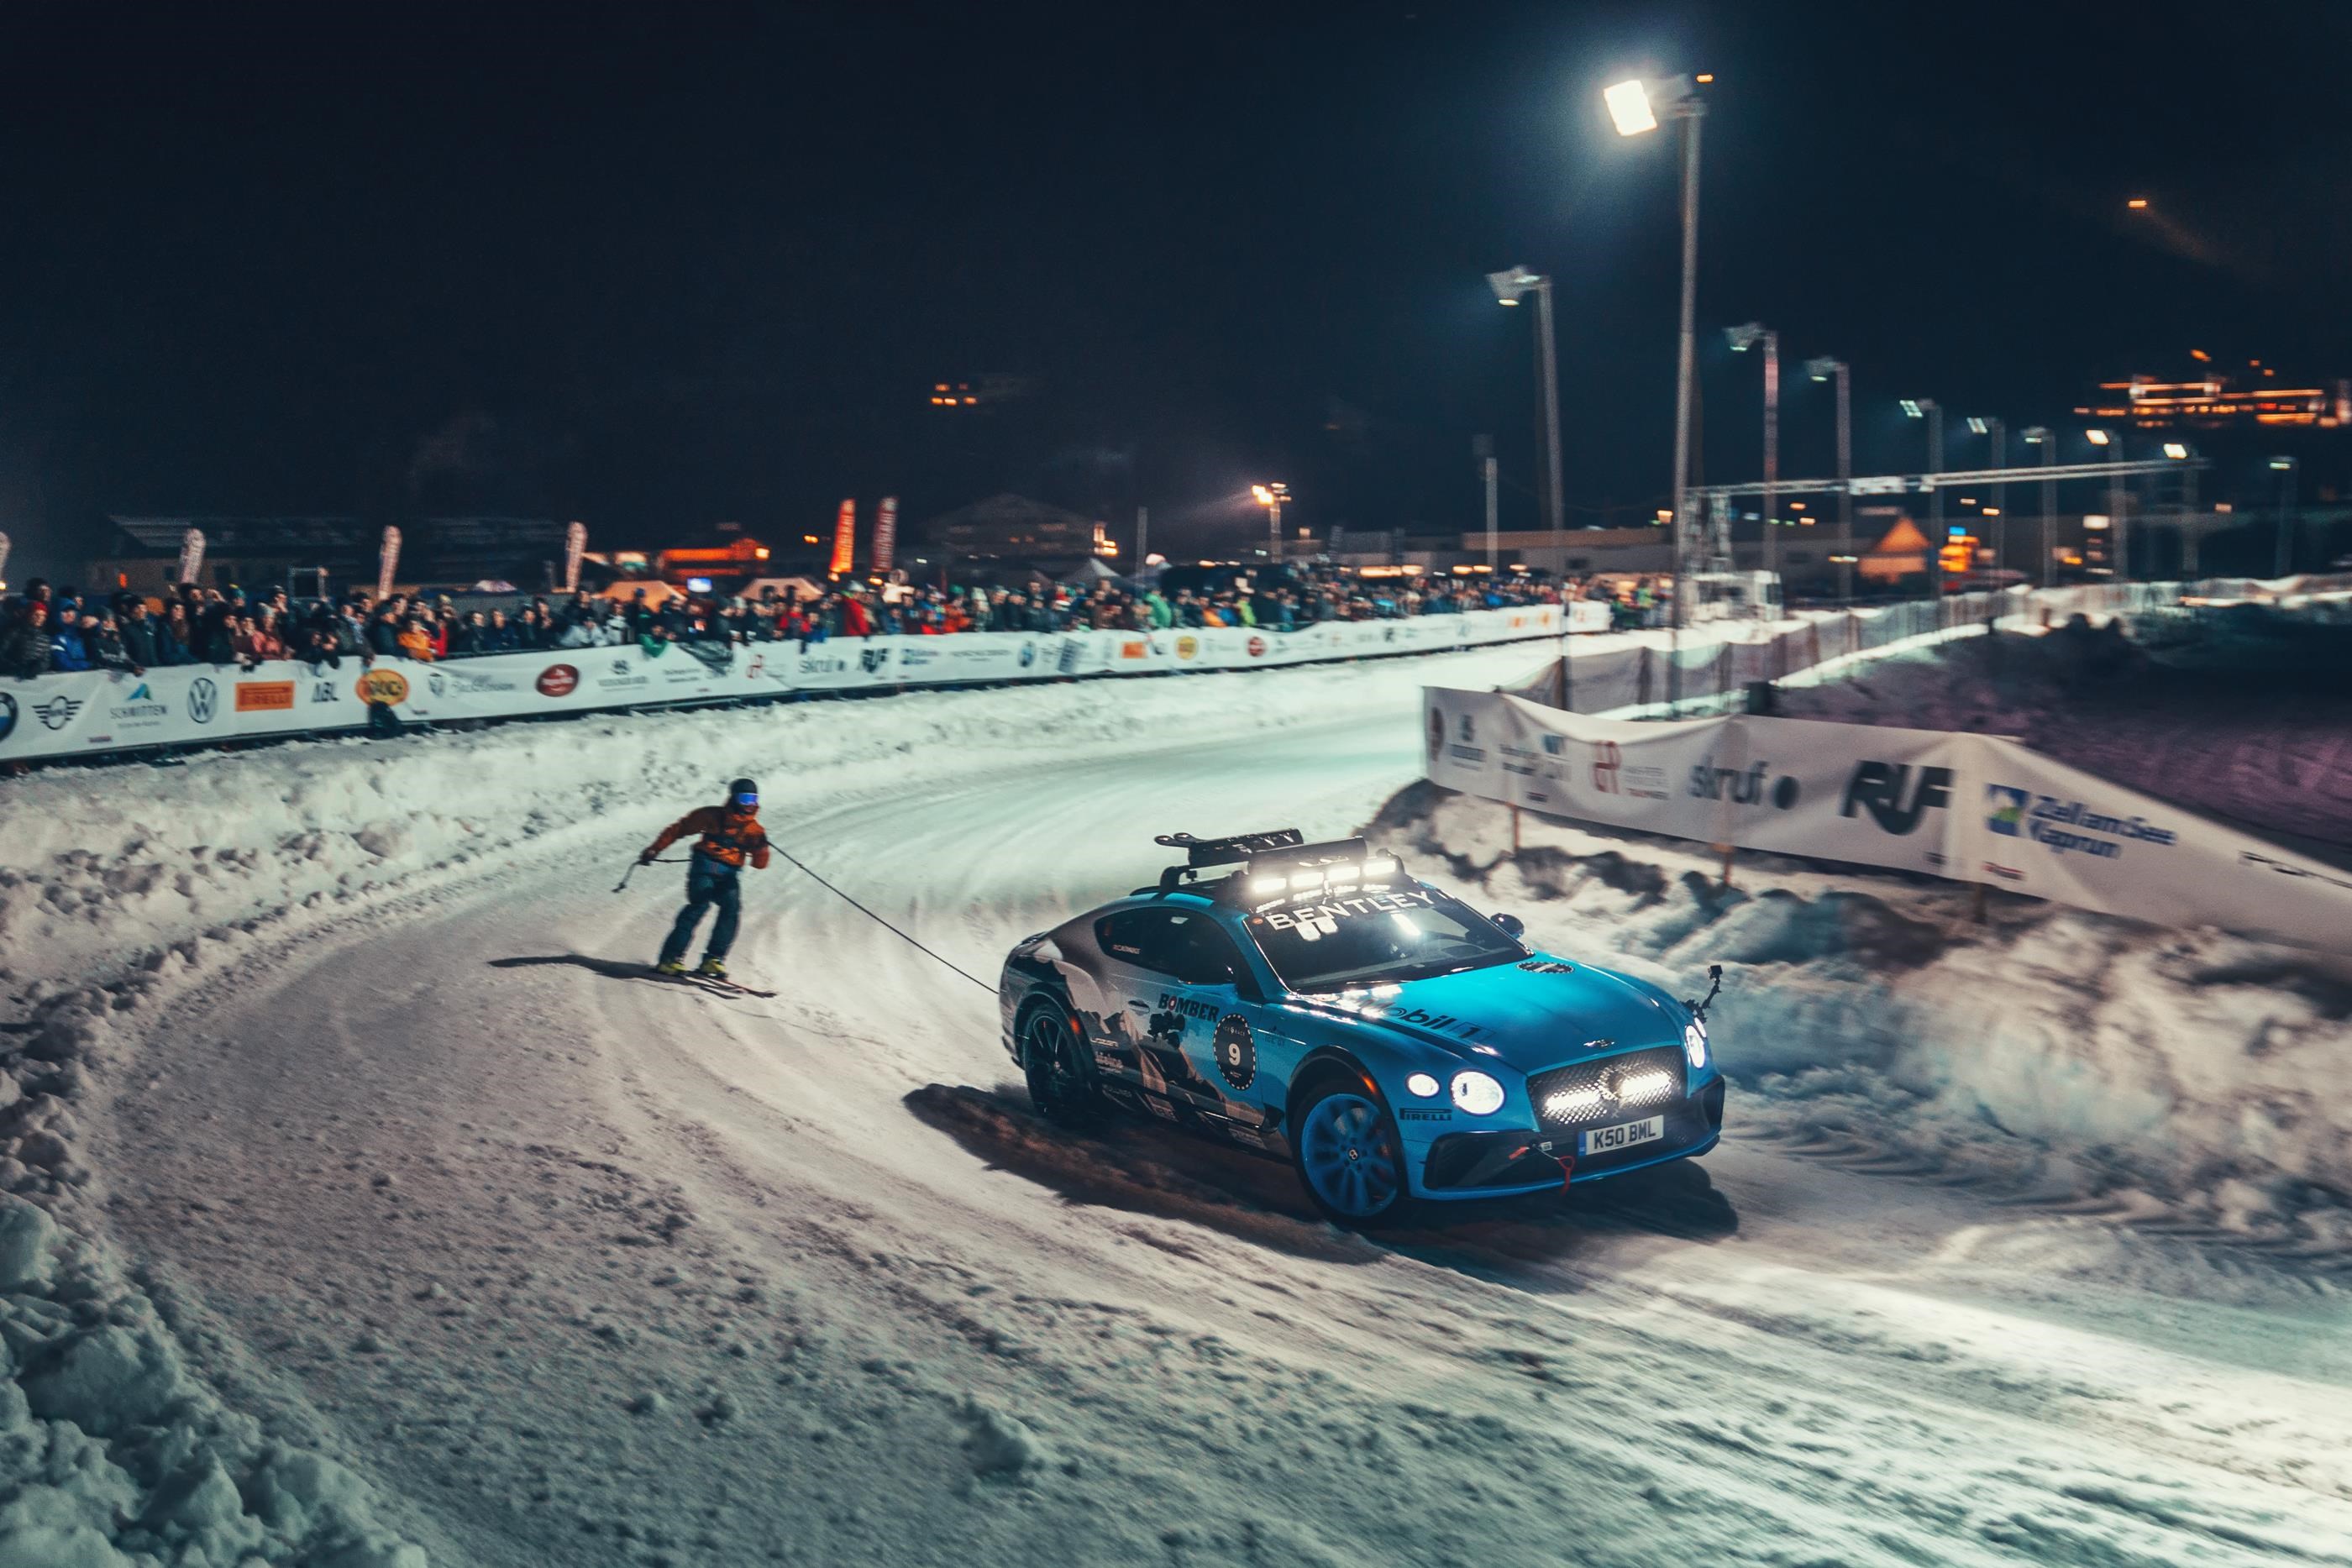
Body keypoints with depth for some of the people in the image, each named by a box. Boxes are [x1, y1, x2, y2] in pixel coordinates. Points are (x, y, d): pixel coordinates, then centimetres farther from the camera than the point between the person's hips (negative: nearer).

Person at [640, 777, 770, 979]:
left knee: (732, 909, -24)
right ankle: (671, 958, -27)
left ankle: (713, 960, -23)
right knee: (700, 904, -25)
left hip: (730, 874, 3)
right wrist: (654, 850, 6)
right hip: (706, 865, -3)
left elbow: (759, 864, 3)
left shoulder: (754, 829, 10)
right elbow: (679, 829, 11)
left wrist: (761, 847, -17)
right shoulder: (712, 816, 6)